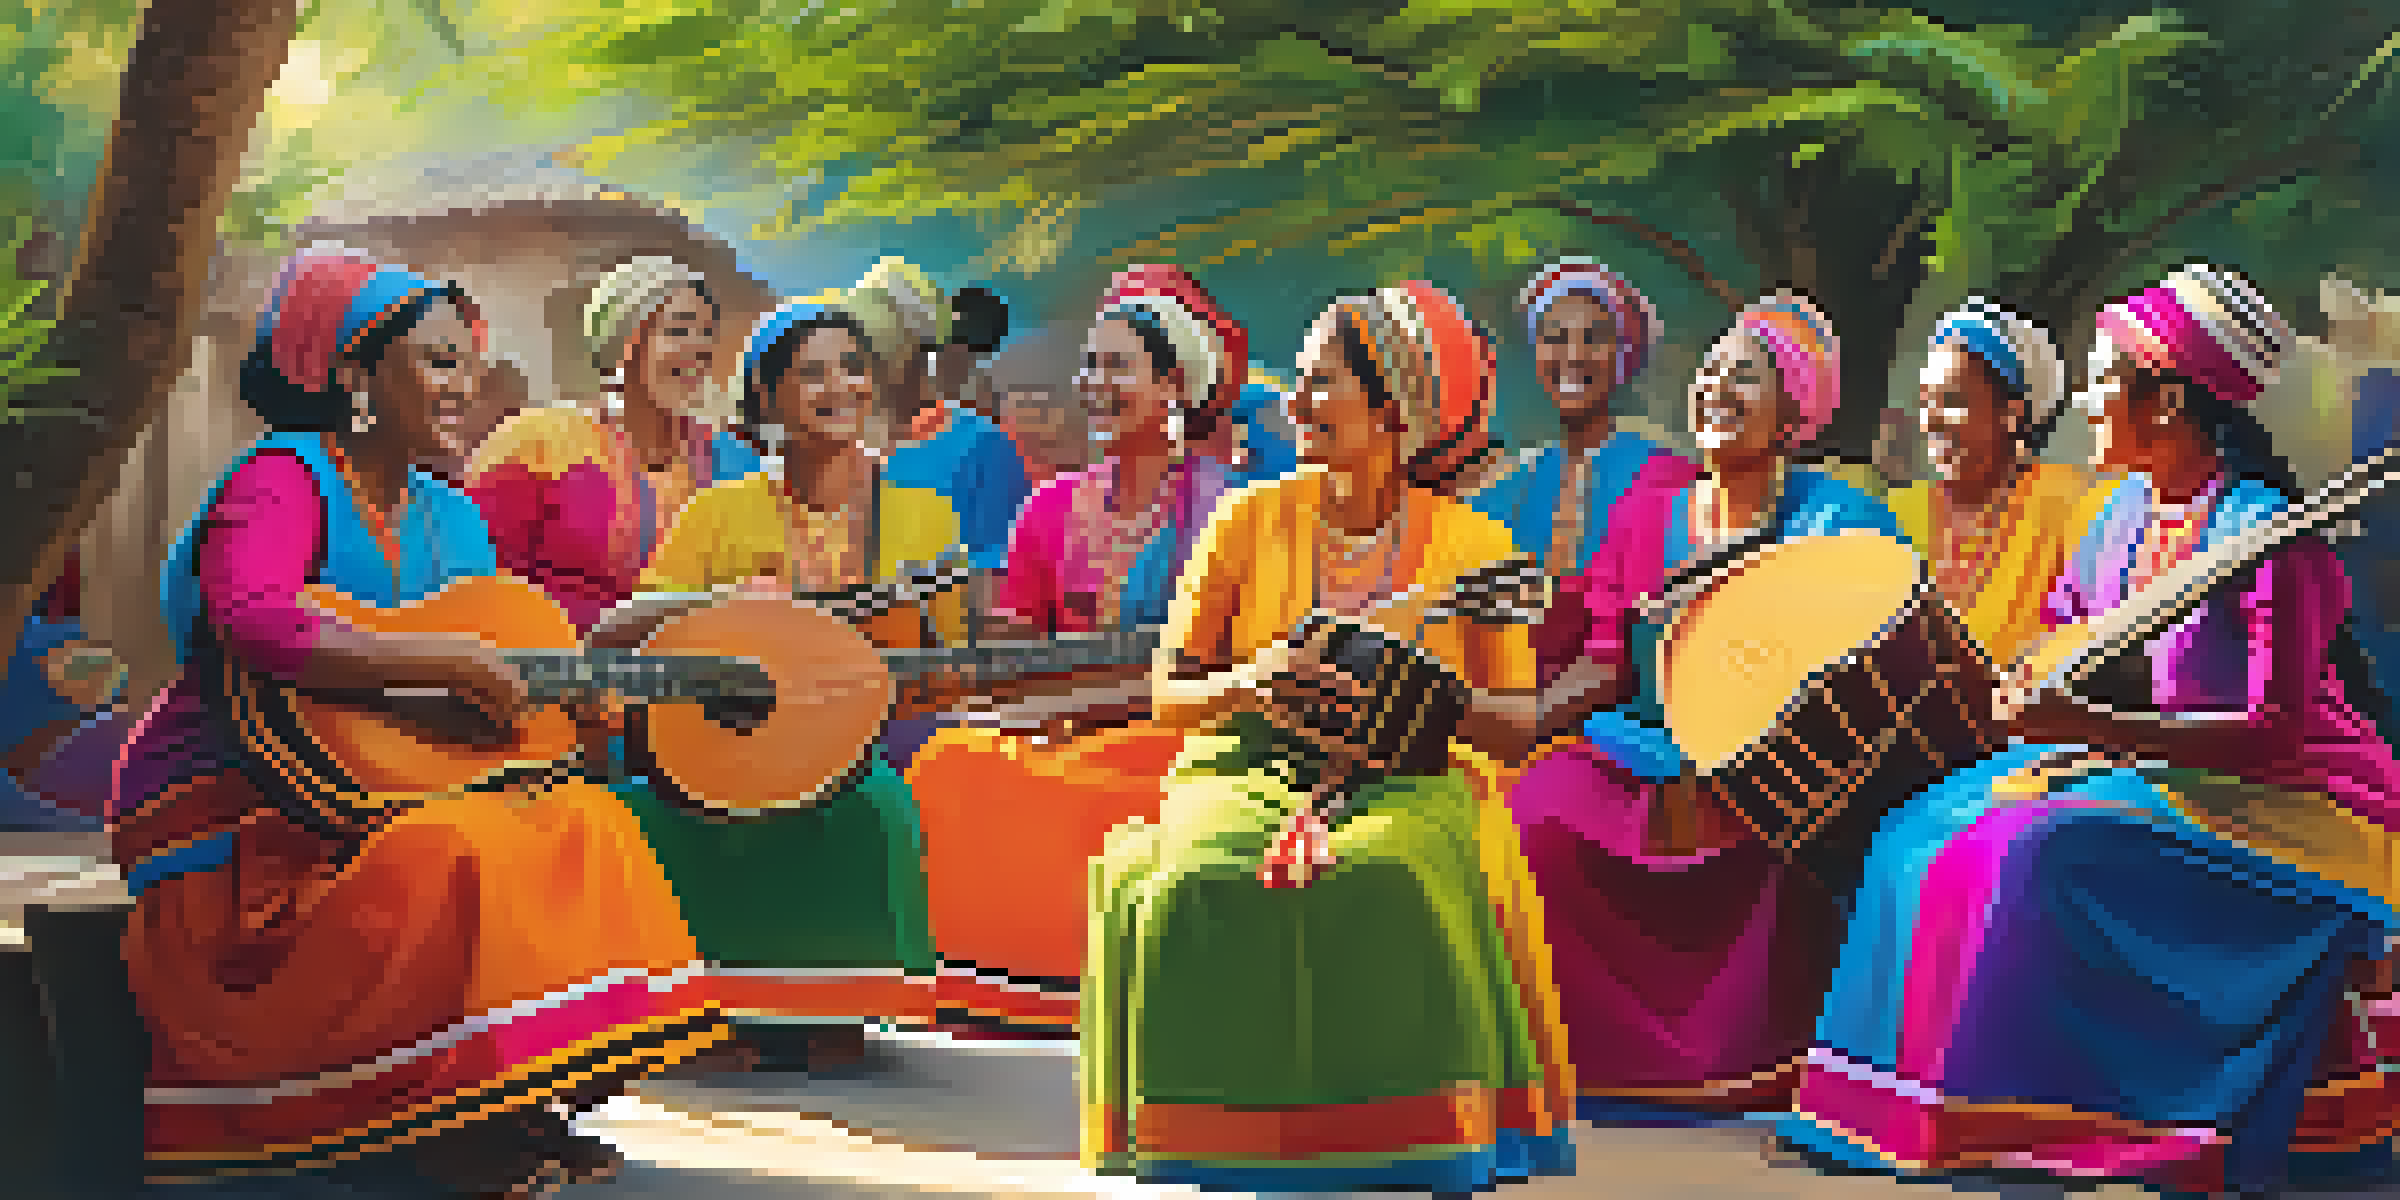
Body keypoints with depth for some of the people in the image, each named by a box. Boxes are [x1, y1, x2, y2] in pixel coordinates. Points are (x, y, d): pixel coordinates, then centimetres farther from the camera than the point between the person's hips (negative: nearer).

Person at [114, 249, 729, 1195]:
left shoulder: (452, 520, 12)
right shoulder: (283, 481, -14)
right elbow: (251, 621, -35)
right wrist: (455, 663, -32)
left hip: (353, 812, 9)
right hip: (226, 835, -9)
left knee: (586, 825, -6)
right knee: (455, 855, -32)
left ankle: (516, 1108, -6)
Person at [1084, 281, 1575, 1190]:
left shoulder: (1471, 544, 5)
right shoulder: (1252, 519, 7)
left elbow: (1519, 729, 2)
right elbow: (1166, 694, 7)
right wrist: (1248, 683, -15)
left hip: (1410, 781, -1)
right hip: (1250, 765, 1)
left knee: (1386, 886, -36)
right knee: (1192, 891, -31)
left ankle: (1406, 1134, -22)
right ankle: (1210, 1132, -18)